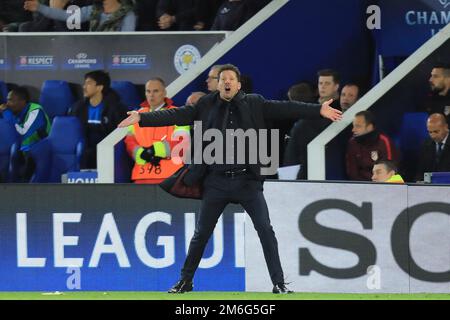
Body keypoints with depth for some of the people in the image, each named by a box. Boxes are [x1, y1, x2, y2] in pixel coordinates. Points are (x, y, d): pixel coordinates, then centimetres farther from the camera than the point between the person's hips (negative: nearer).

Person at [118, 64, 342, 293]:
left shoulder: (254, 104, 2)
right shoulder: (206, 106, 4)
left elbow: (285, 109, -5)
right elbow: (176, 116, 0)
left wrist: (318, 111, -15)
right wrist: (142, 118, -9)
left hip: (247, 180, -1)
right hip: (216, 181, 1)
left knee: (265, 230, -6)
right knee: (201, 233, 9)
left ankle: (279, 283, 1)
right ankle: (185, 281, 22)